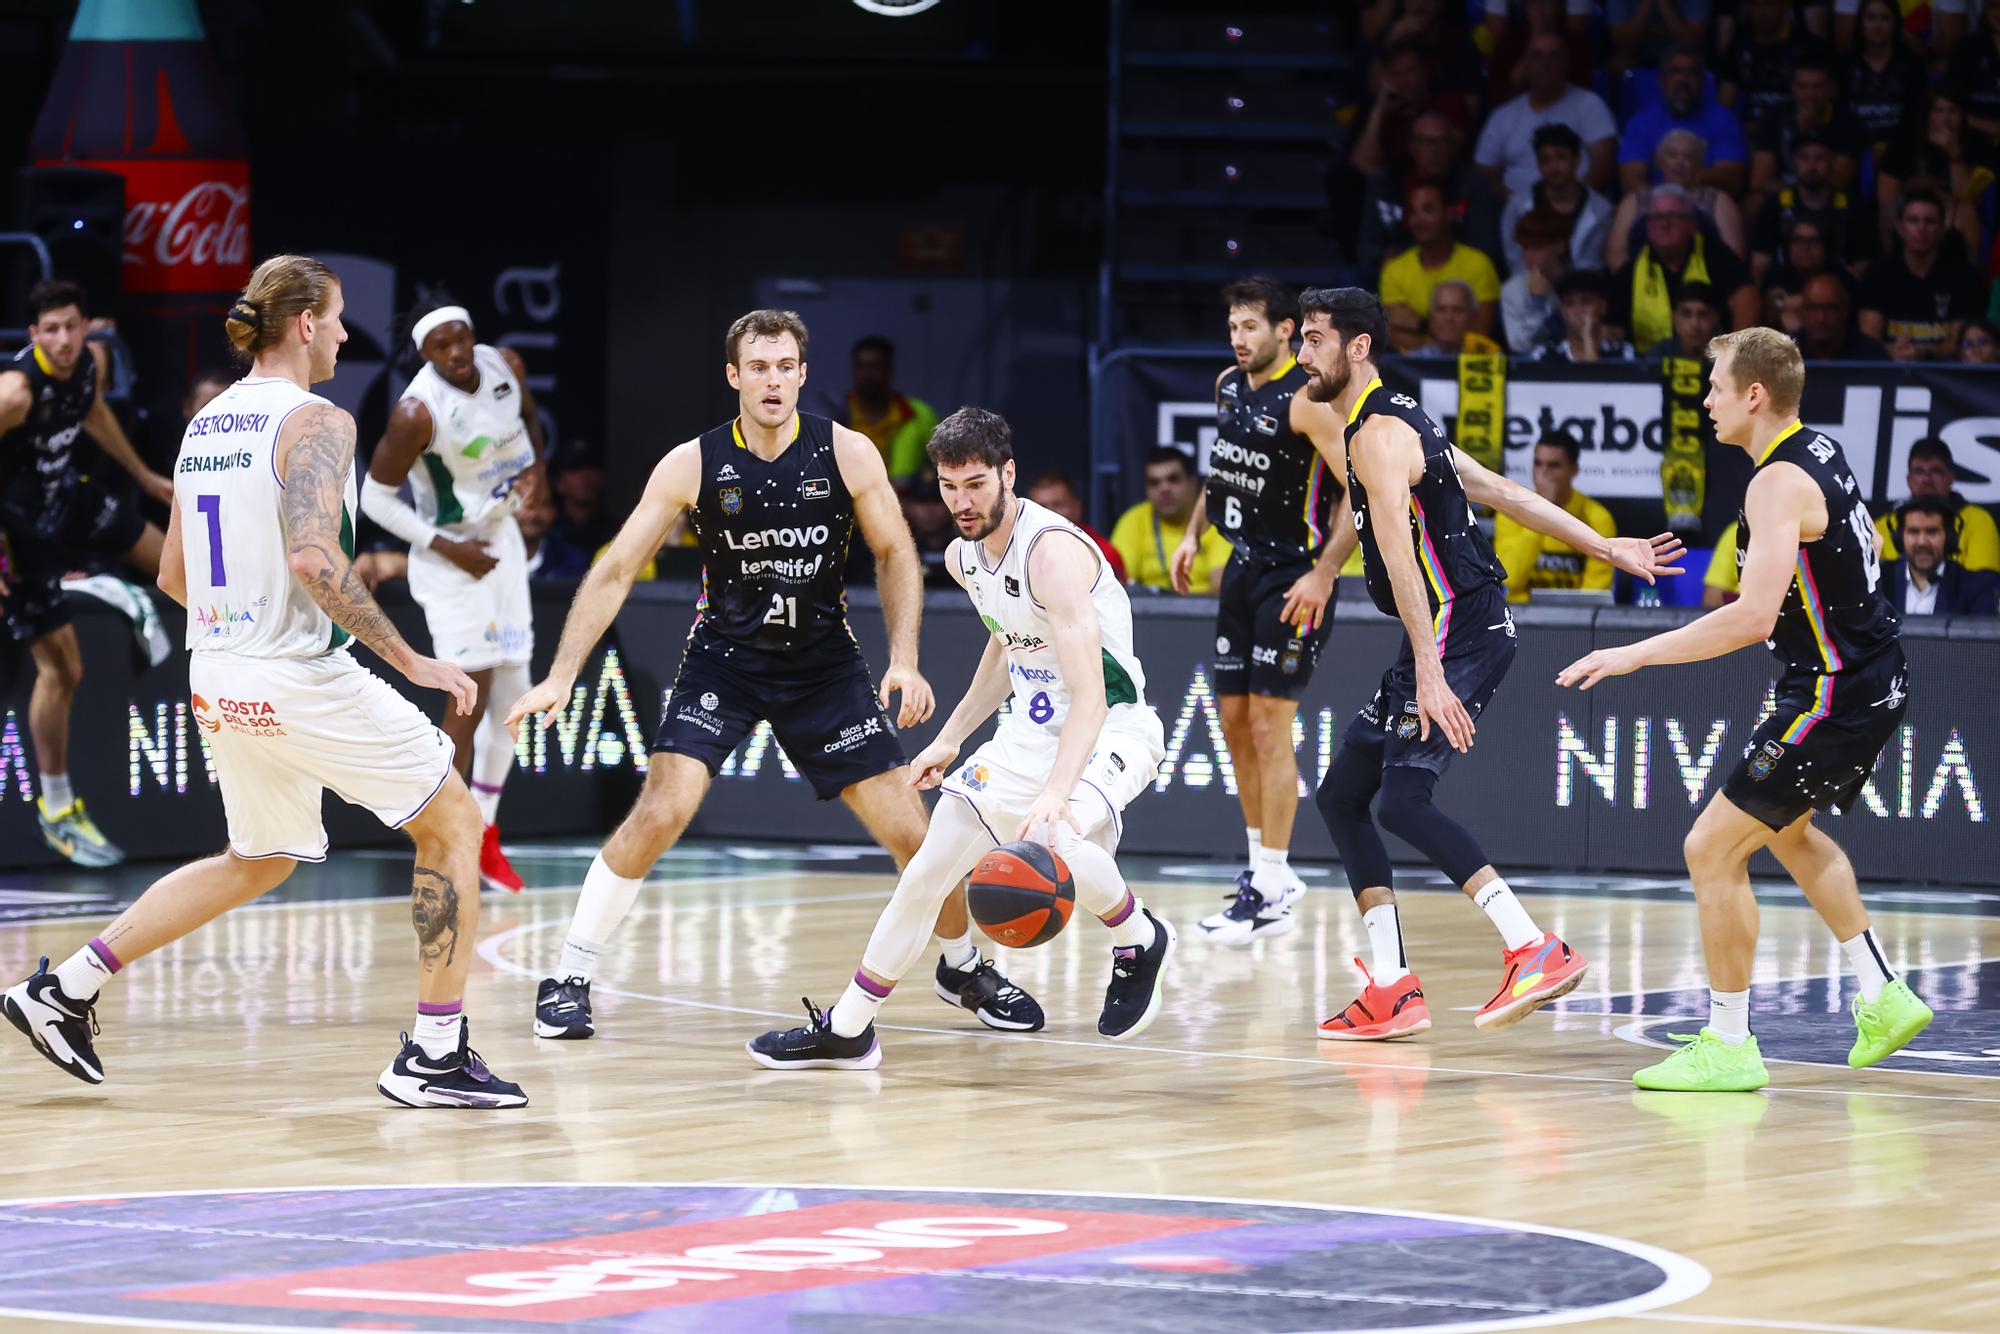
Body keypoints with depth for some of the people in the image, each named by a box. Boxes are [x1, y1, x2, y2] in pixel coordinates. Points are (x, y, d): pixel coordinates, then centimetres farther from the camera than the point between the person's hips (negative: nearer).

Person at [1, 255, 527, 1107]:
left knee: (260, 860, 27)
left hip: (218, 681, 8)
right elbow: (314, 558, -27)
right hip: (301, 679, -8)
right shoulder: (315, 422, -14)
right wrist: (409, 660, -22)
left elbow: (173, 576, 16)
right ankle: (435, 1058, 2)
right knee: (453, 822, 6)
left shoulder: (203, 427, 11)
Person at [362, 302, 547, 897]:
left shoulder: (505, 366, -7)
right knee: (472, 696, -13)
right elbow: (376, 497, -18)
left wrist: (536, 464, -5)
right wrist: (447, 547, -21)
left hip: (502, 538, 7)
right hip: (451, 553, -7)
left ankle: (485, 837, 21)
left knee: (512, 692, 9)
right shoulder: (417, 412, -25)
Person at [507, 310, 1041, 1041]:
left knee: (908, 830, -1)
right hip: (723, 658, -1)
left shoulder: (847, 453, -12)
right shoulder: (693, 465, -13)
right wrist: (560, 676, -16)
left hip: (824, 662, 1)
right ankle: (570, 979, -8)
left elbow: (895, 556, 0)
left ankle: (964, 966, 26)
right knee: (661, 812, -20)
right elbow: (615, 571, -9)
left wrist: (904, 660, -12)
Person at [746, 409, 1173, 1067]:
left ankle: (1139, 942, -5)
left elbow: (1089, 697, -35)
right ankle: (845, 1031, 18)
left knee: (1054, 839, -36)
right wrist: (950, 739, 21)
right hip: (1032, 730, 8)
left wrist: (1054, 793, -48)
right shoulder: (964, 557, 0)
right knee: (927, 870, 5)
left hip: (1111, 726, -8)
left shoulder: (1053, 551, -28)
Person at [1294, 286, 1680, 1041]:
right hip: (1453, 634, 11)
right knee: (1341, 795, 9)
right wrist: (1607, 549, 19)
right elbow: (1501, 492, 19)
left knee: (1403, 802, -19)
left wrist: (1430, 674, -32)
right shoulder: (1396, 423, 18)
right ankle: (1392, 993, 7)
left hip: (1460, 630, -11)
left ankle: (1538, 952, -21)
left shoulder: (1378, 436, -15)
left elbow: (1401, 557, -24)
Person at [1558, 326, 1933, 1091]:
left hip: (1835, 696, -10)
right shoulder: (1820, 453, 8)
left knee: (1713, 850, -6)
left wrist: (1635, 655, -27)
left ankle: (1728, 1047, -1)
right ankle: (1882, 997, 31)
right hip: (1873, 678, 10)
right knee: (1786, 829, 30)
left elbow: (1753, 618, -32)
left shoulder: (1778, 484, -22)